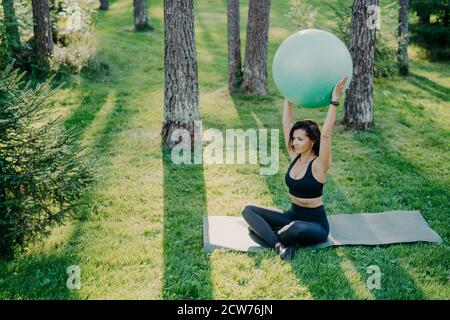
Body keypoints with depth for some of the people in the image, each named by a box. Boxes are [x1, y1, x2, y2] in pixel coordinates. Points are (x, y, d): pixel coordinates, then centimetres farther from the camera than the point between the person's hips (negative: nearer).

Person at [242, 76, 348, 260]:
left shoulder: (319, 165, -18)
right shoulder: (295, 157, -1)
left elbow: (325, 134, -33)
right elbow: (286, 123, 0)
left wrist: (334, 101, -34)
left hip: (315, 224, -7)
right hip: (292, 215, 7)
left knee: (297, 229, -42)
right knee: (248, 210, -7)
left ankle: (264, 232, -11)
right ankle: (279, 244, -22)